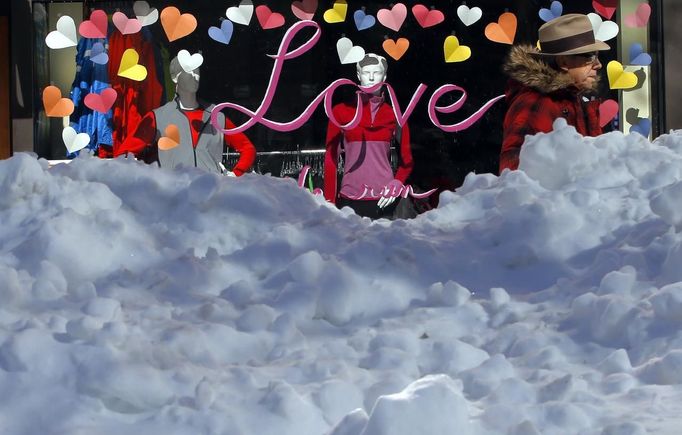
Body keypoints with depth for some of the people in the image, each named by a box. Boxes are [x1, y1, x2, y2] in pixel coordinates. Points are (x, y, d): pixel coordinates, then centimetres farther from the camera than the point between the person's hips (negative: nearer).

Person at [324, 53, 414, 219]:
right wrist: (329, 202, -1)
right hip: (349, 200, 0)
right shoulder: (341, 112, 5)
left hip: (384, 200, 0)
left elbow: (406, 160, 15)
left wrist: (397, 184, -4)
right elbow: (330, 159, 6)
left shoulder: (394, 115, 8)